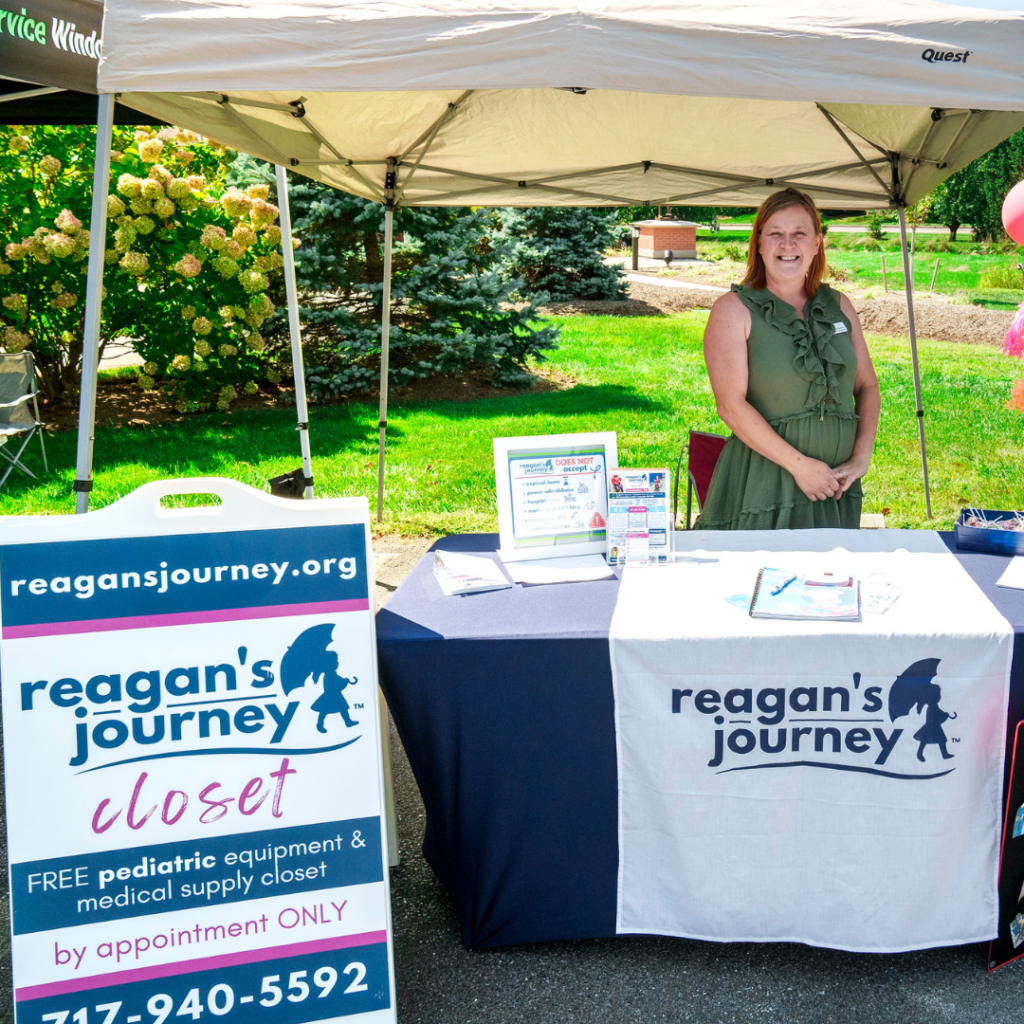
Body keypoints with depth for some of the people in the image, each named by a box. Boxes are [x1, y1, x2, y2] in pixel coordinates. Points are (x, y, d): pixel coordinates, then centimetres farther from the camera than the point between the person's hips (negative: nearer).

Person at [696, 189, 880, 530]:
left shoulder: (839, 306, 13)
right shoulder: (733, 310, -2)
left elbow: (867, 386, 18)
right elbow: (731, 405, -12)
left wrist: (861, 457, 1)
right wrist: (799, 463, -16)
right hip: (760, 490, -4)